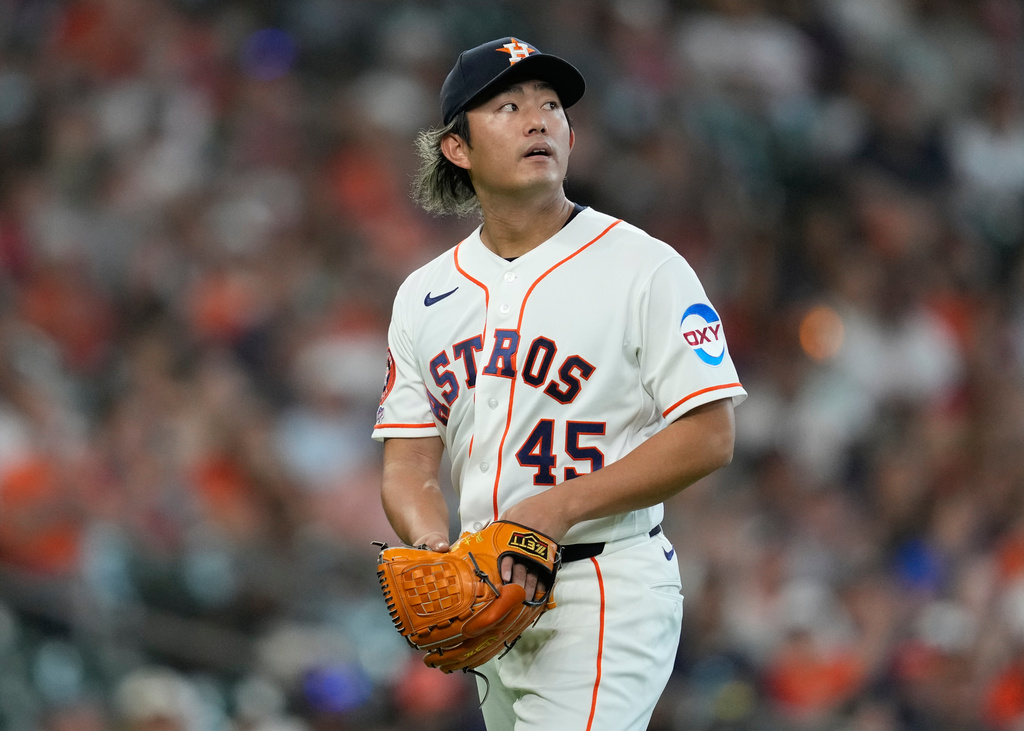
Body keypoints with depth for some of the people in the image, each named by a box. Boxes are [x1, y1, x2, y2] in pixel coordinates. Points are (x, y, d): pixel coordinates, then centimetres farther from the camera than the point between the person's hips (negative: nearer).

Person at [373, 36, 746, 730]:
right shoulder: (426, 295, 11)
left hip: (609, 595, -6)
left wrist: (558, 507, -18)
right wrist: (434, 548, -15)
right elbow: (410, 459, 7)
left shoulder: (645, 269, -6)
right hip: (491, 604, 6)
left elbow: (709, 438, -10)